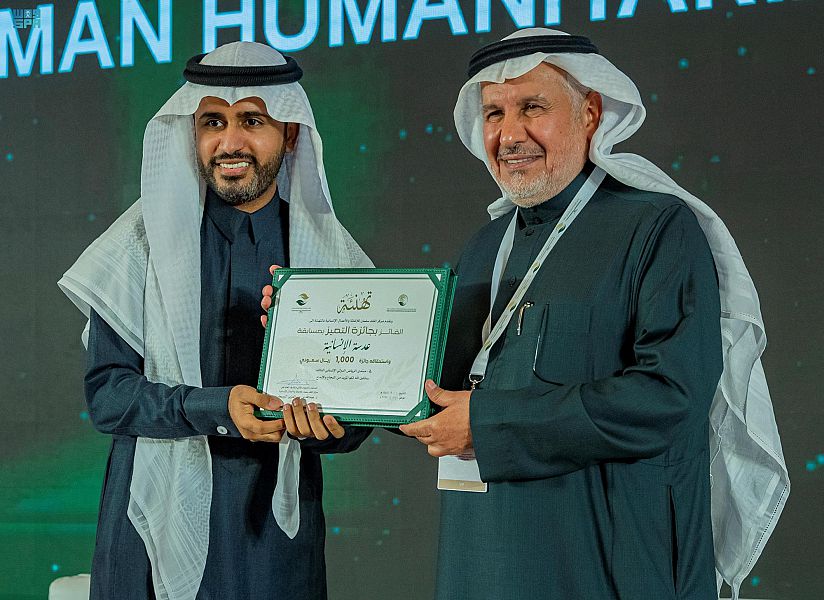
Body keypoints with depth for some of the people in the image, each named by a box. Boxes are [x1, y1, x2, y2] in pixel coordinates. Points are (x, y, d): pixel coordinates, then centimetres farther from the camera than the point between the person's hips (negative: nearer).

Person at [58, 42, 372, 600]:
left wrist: (326, 422, -20)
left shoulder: (330, 255, 1)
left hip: (278, 526, 1)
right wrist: (214, 408, -22)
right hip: (161, 523, -1)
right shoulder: (144, 244, -2)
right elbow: (107, 392, -7)